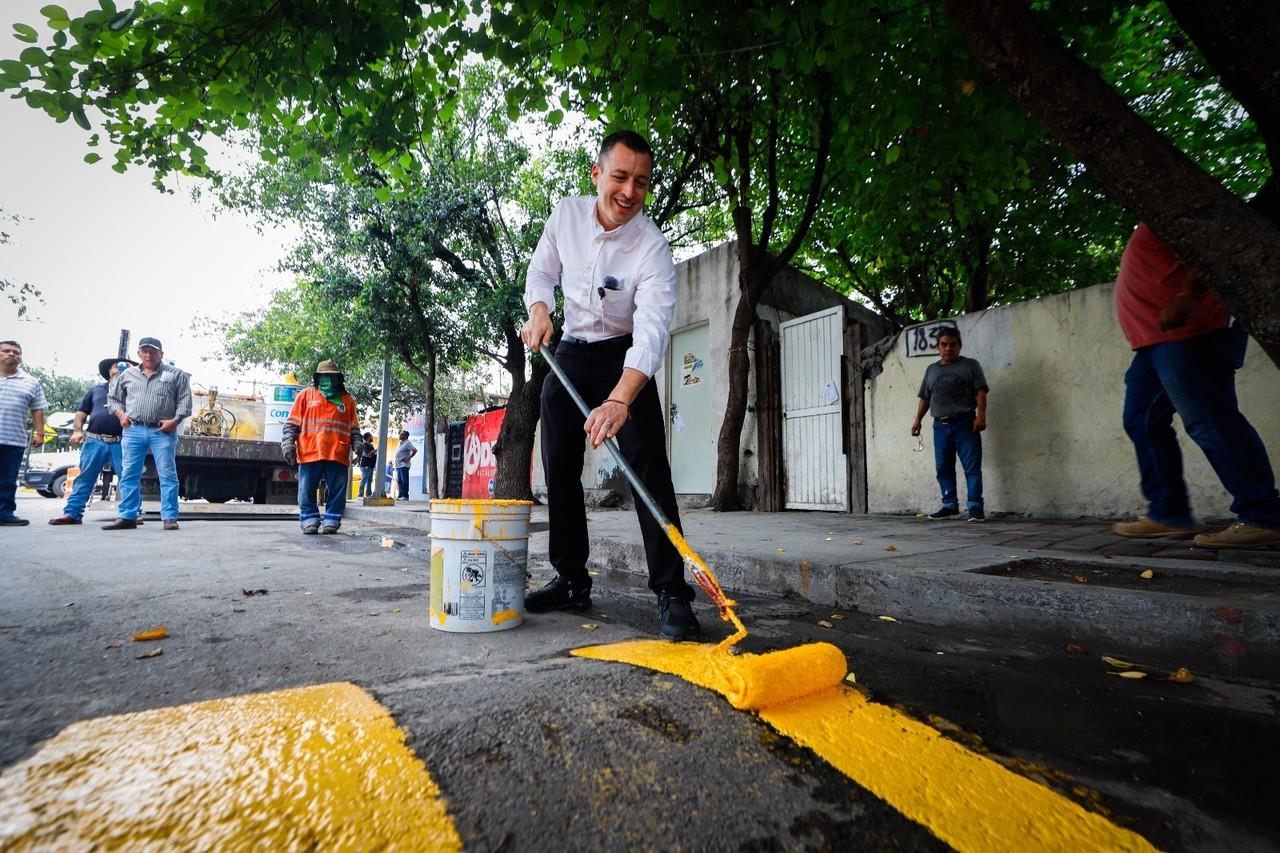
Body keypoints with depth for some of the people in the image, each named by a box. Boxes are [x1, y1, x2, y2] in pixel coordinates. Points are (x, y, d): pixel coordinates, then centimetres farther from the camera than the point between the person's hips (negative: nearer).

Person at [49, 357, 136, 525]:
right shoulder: (97, 389, 21)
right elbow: (81, 412, 21)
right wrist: (77, 430, 6)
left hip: (121, 443, -2)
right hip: (94, 441, 2)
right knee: (85, 478, 3)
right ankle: (72, 513, 5)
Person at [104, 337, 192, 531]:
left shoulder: (175, 374, 5)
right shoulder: (127, 375, 15)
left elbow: (185, 400, 0)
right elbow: (112, 397, 23)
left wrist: (175, 420, -12)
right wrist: (121, 415, 6)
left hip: (162, 431, -3)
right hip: (133, 430, 4)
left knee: (167, 475, -5)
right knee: (129, 475, 4)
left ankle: (169, 517, -3)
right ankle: (127, 517, 11)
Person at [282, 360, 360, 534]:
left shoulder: (348, 400, 15)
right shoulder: (305, 396, 12)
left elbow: (354, 428, 15)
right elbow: (292, 423, 9)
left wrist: (358, 446, 2)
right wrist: (288, 443, -2)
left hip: (338, 455, 1)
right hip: (309, 453, 0)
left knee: (337, 492, 1)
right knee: (307, 491, 2)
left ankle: (331, 521, 8)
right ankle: (310, 520, 11)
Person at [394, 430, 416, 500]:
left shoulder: (407, 443, -9)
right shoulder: (401, 443, 19)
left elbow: (415, 450, -21)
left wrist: (409, 458, -17)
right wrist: (396, 465, 19)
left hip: (404, 465, -9)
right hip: (398, 465, 9)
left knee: (404, 481, -7)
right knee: (399, 481, 9)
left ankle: (405, 496, -6)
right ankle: (400, 495, 12)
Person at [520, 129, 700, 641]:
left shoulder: (652, 247, -22)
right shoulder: (565, 215, -6)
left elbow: (652, 331, -35)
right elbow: (541, 274, 9)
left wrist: (620, 399, -51)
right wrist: (539, 313, -15)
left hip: (625, 357, -4)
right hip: (570, 354, 5)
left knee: (649, 467, -18)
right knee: (560, 469, 4)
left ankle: (671, 593, -14)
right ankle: (572, 581, 17)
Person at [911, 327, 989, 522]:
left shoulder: (970, 365, 7)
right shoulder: (931, 369, 17)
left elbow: (980, 392, -2)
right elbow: (925, 398, 18)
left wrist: (981, 414, -15)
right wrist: (918, 420, 9)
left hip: (965, 424, -4)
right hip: (940, 426, 4)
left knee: (972, 467, -6)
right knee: (943, 468, 5)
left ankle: (975, 507, -2)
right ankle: (950, 506, 13)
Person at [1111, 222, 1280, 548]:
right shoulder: (1146, 230, 26)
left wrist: (1187, 296, -28)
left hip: (1187, 333, -10)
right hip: (1156, 340, 11)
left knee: (1207, 420, -13)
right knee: (1141, 422, 8)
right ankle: (1167, 513, 10)